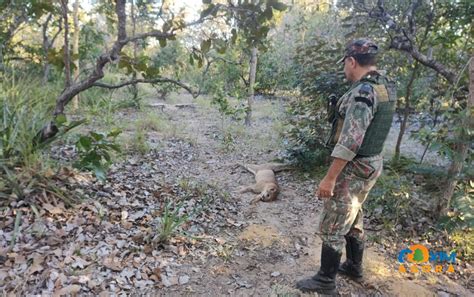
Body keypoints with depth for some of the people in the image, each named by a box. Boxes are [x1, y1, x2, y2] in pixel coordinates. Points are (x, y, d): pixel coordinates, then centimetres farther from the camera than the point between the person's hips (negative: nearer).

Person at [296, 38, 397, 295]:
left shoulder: (363, 92, -24)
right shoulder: (386, 86, 7)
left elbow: (350, 141, -28)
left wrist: (329, 178, -25)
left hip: (353, 169, -10)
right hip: (370, 164, 10)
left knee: (332, 227, 2)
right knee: (353, 219, 23)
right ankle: (354, 266, 39)